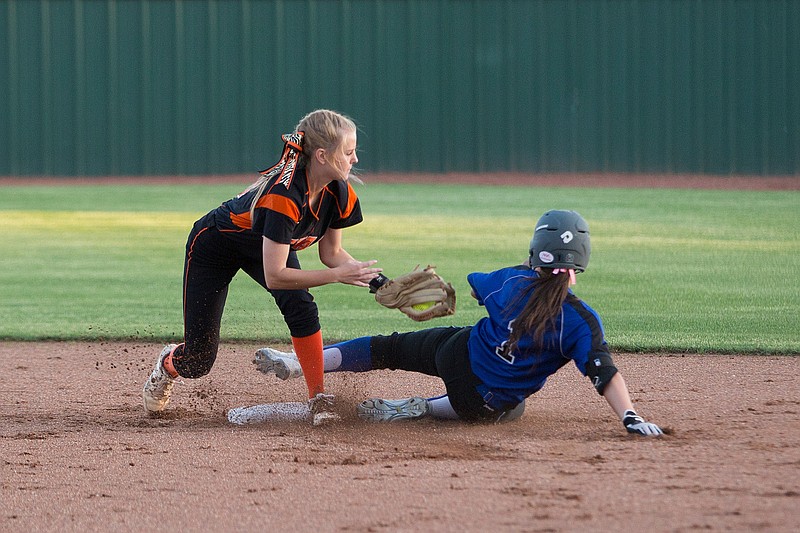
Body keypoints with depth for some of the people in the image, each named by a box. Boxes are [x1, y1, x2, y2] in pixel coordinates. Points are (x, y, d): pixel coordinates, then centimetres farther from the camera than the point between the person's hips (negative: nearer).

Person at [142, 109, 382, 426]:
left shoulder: (339, 195, -22)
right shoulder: (284, 195, -44)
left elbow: (331, 252, -9)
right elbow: (274, 276, -43)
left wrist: (360, 271, -30)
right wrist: (337, 275, -46)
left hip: (266, 245, 5)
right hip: (213, 246, -5)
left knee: (300, 306, -27)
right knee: (198, 362, 2)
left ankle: (319, 398, -17)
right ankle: (169, 364, 40)